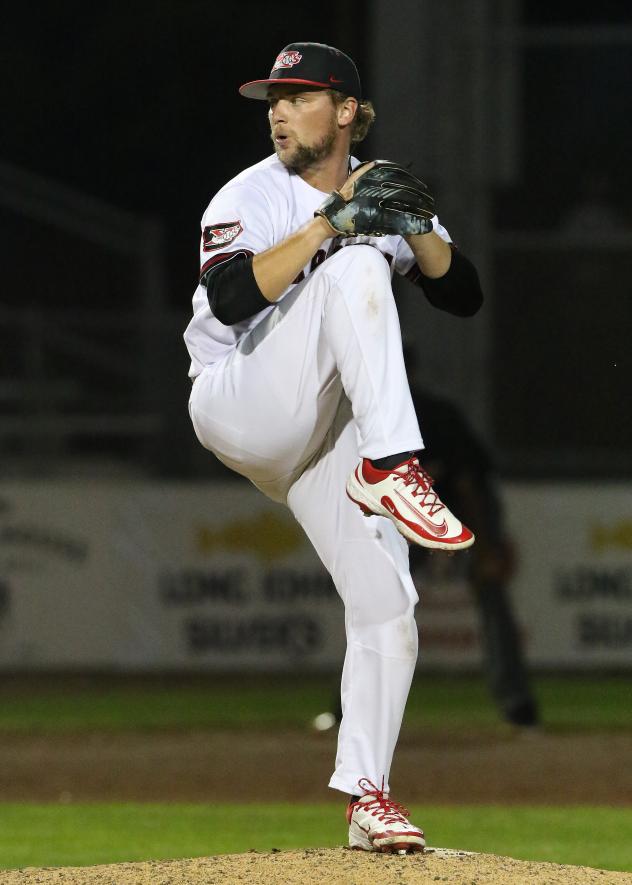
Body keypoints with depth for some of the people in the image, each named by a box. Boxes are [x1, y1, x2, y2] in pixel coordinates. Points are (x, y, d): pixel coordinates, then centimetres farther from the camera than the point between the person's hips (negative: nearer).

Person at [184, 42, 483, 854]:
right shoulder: (252, 196, -6)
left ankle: (366, 794, 6)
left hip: (330, 436, 6)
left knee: (387, 607, -5)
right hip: (241, 410, -6)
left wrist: (414, 225, -14)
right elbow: (231, 299, -25)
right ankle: (392, 467, -41)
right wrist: (333, 220, -27)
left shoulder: (378, 194, 10)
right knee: (353, 271, -28)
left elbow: (462, 295, 4)